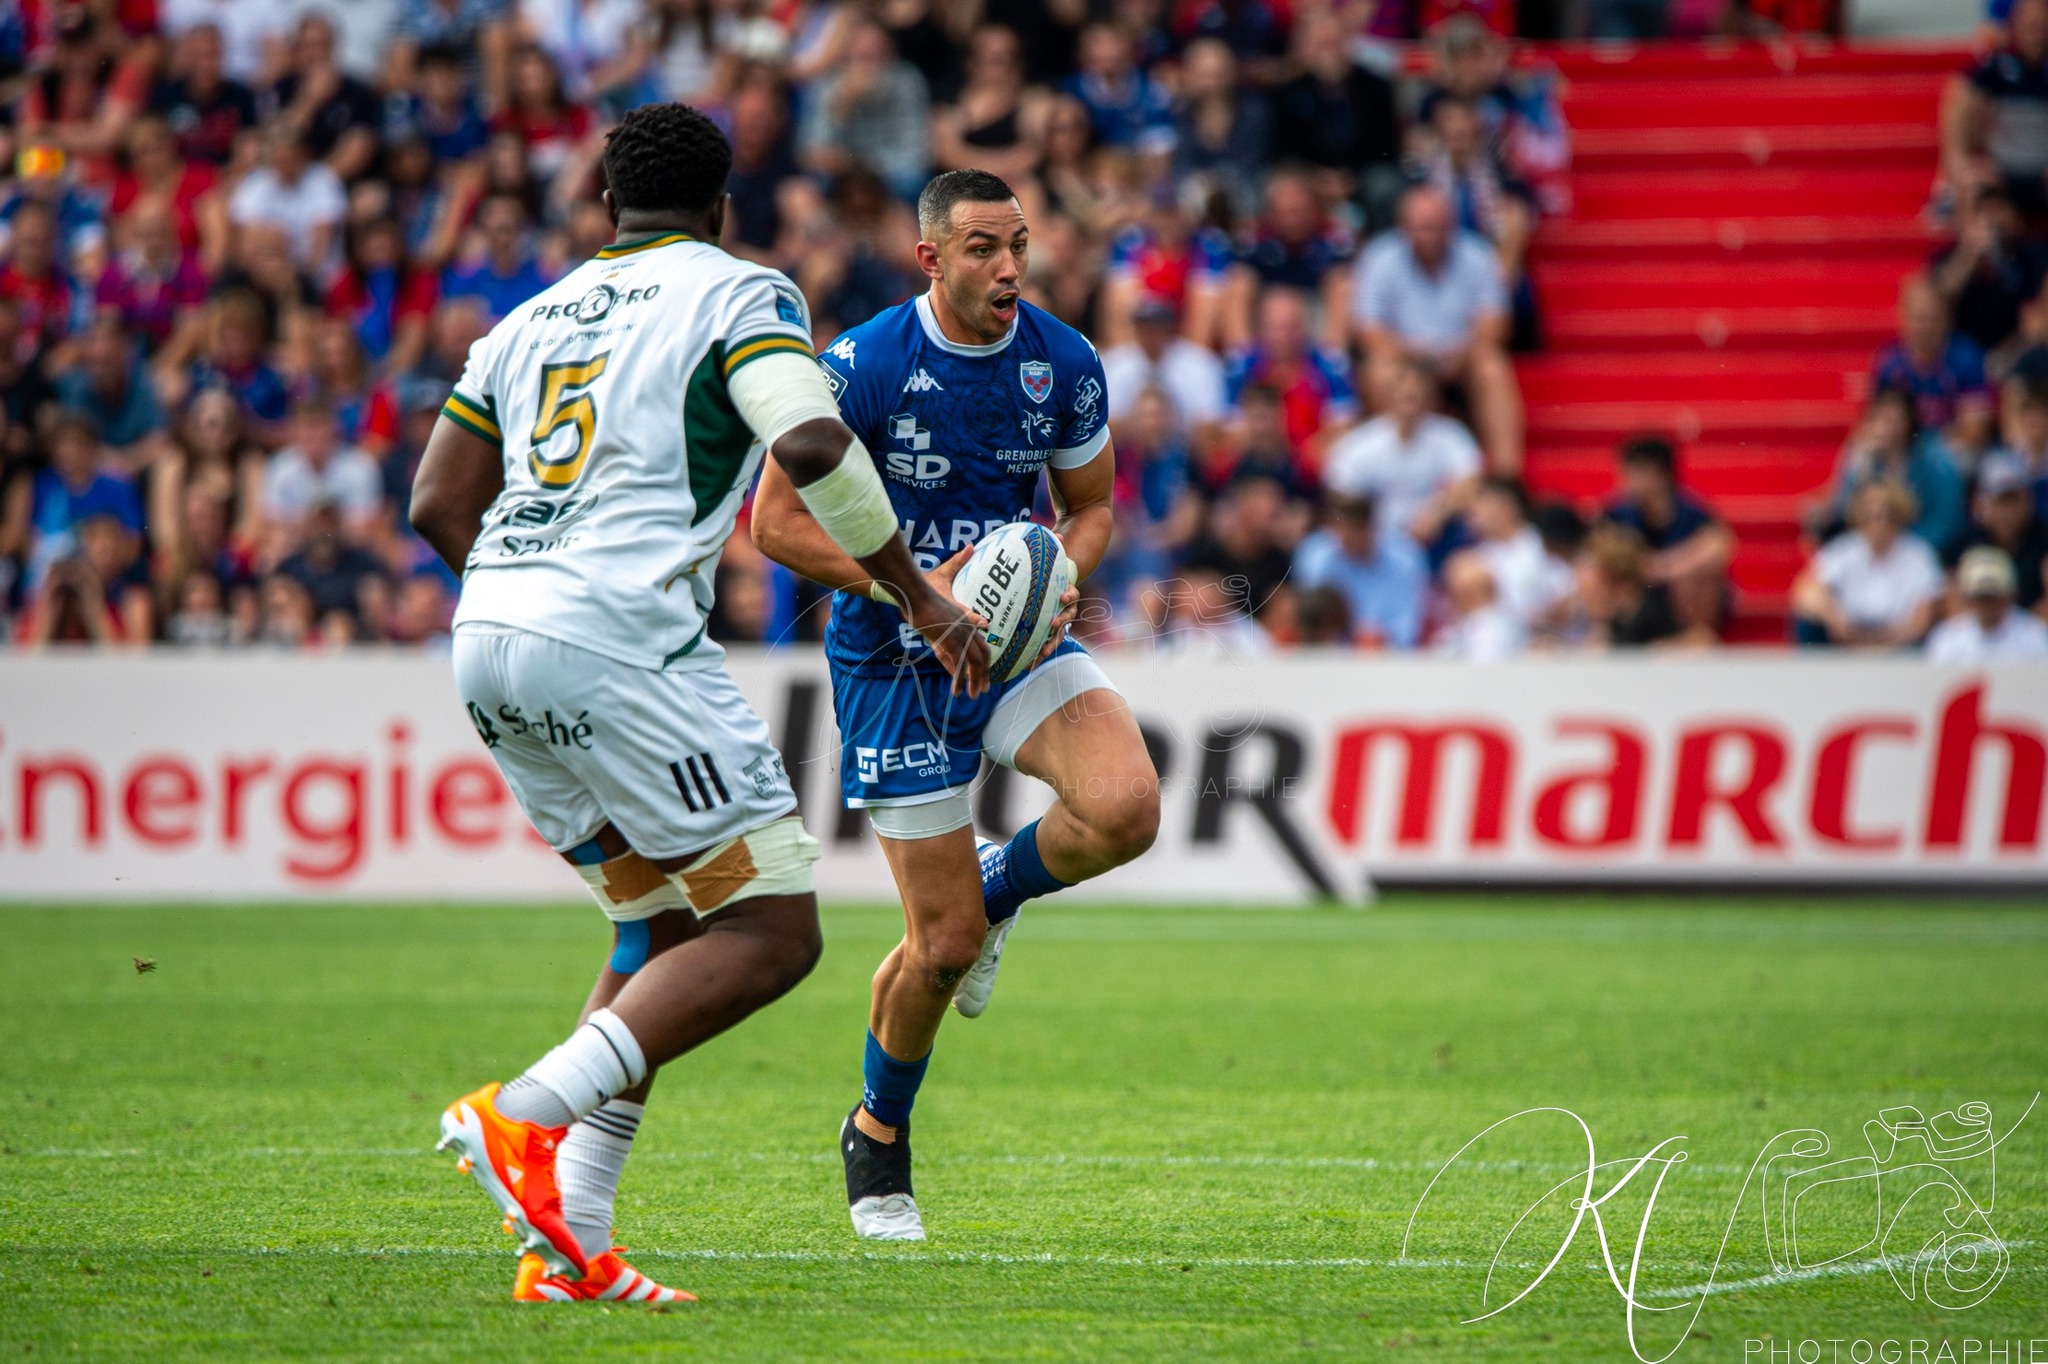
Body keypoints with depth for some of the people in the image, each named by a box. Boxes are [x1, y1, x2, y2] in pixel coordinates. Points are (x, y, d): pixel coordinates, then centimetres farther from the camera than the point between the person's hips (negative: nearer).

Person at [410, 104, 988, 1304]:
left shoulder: (534, 319, 23)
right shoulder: (738, 294, 4)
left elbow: (439, 504, 19)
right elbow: (811, 443, -13)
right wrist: (917, 594, -5)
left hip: (488, 638, 8)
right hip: (616, 638, -8)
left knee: (661, 925, 19)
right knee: (773, 931, -4)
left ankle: (567, 1247, 10)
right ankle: (524, 1113, -21)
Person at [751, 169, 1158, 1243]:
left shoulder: (1064, 365, -5)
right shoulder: (862, 368, -17)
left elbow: (1091, 506, 9)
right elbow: (777, 520, -13)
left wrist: (1058, 580, -13)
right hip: (892, 661, -3)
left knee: (1125, 808, -26)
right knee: (945, 944, -4)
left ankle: (999, 888, 10)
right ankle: (877, 1138, 25)